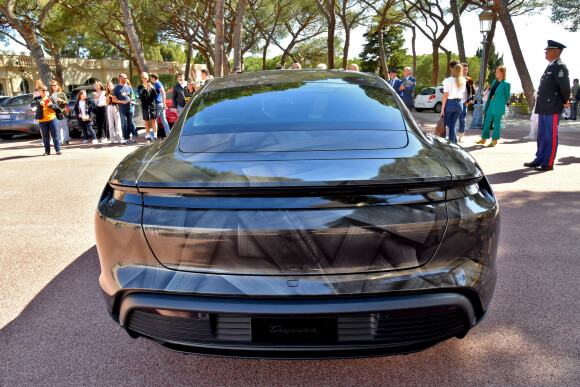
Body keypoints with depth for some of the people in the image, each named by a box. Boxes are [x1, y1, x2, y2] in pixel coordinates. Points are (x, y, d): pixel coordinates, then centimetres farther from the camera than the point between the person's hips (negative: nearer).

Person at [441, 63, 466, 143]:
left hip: (450, 103, -4)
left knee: (443, 124, 9)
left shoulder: (448, 80, -9)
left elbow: (445, 96, -11)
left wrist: (442, 108, -7)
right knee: (452, 125, 11)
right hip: (459, 104, 4)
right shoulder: (463, 81, 3)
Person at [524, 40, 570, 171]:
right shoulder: (550, 67, 19)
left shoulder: (560, 66, -11)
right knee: (542, 135, 14)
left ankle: (548, 163, 0)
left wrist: (565, 101, -5)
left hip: (553, 108, -9)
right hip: (543, 108, 9)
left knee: (551, 136, -4)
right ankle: (539, 160, 22)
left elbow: (565, 86, -17)